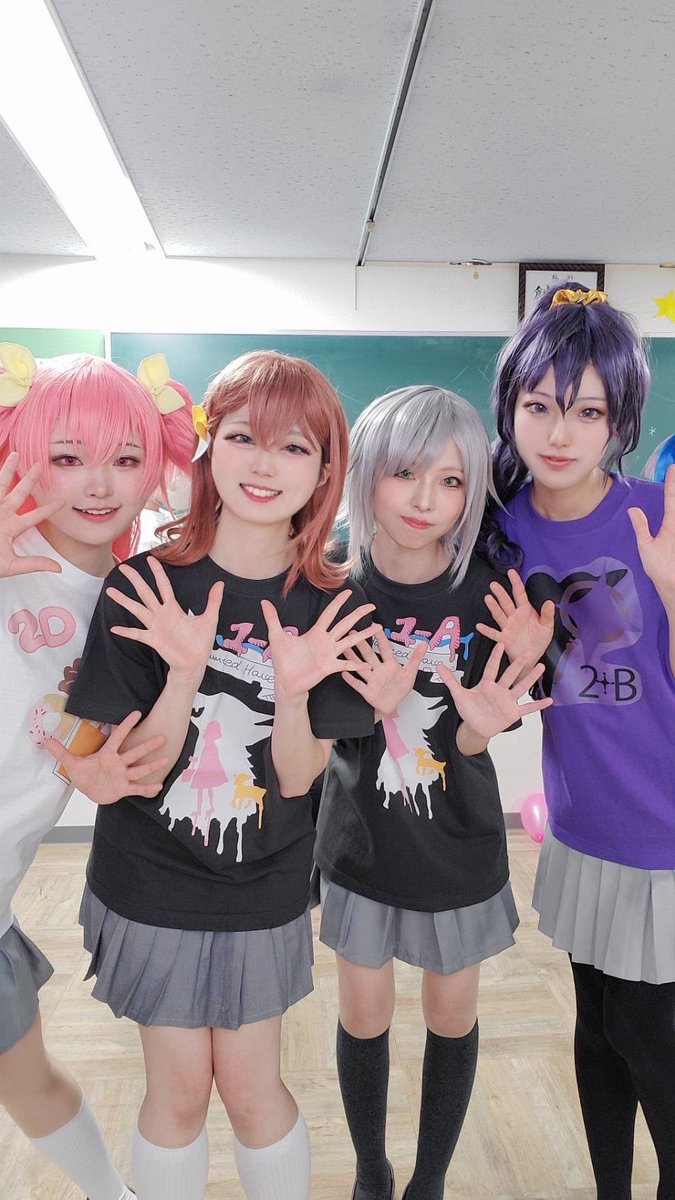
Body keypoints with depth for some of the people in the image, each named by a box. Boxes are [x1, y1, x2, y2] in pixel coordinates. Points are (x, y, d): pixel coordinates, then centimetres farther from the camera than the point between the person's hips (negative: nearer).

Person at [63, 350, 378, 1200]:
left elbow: (297, 779, -10)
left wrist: (295, 691, -29)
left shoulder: (331, 610, -11)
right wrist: (185, 672, -31)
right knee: (178, 1090, 14)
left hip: (263, 891, 1)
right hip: (151, 886, 0)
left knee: (251, 1085, 15)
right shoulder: (146, 587, -15)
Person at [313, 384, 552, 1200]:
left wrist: (479, 724, -36)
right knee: (364, 1015, 16)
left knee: (452, 1016, 17)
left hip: (458, 842, 0)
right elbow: (337, 735, -12)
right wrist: (375, 705, -34)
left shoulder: (485, 591, -16)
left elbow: (465, 744, -13)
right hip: (361, 838, 0)